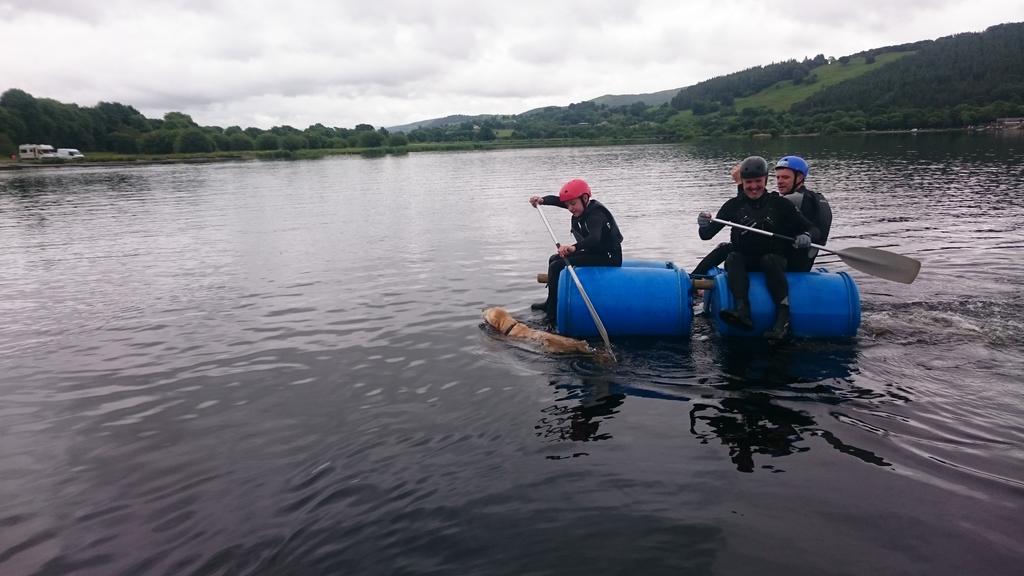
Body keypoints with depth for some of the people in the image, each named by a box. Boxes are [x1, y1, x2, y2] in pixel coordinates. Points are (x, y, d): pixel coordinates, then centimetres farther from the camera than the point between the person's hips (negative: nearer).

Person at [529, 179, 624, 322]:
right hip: (595, 253, 11)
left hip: (607, 258, -11)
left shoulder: (596, 214, -24)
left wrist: (574, 247, -59)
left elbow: (594, 239, -43)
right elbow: (558, 200, 3)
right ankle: (551, 303, 31)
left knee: (557, 266, -17)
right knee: (554, 259, 18)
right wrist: (541, 200, -17)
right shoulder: (586, 207, 4)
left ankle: (552, 313, -7)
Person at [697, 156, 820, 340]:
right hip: (744, 261, 1)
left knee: (770, 260, -33)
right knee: (732, 258, -30)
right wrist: (705, 226, -26)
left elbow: (812, 228, 1)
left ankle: (784, 317, -43)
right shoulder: (734, 205, 3)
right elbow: (706, 235, -2)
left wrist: (806, 236, -24)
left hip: (775, 261, -1)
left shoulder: (780, 204, 1)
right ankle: (743, 312, -49)